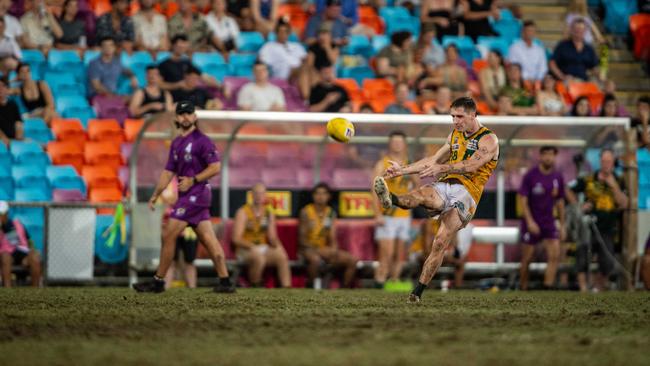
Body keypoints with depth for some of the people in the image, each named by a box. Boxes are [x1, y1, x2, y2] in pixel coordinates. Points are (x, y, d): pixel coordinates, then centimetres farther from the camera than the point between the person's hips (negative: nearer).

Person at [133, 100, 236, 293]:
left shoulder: (201, 140, -9)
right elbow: (169, 172, 19)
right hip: (187, 196, 8)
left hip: (196, 194, -8)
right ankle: (225, 282, 4)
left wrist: (192, 180, -16)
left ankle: (158, 281, 0)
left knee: (169, 235, -7)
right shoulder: (176, 143, 17)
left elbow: (215, 167, -13)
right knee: (208, 239, 5)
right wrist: (155, 195, 13)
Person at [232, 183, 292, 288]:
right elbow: (236, 238, -11)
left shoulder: (269, 213, 11)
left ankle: (286, 287, -32)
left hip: (264, 249, 4)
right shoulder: (243, 212, -5)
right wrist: (252, 246, -27)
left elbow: (272, 236, 10)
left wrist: (278, 245, -14)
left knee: (282, 257, -25)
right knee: (259, 258, -37)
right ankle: (255, 287, -19)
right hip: (245, 250, -4)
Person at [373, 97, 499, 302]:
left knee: (441, 242, -22)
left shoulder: (489, 140, 2)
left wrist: (442, 168, -27)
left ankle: (418, 292, -21)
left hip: (465, 193, -5)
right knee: (422, 193, -33)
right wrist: (402, 170, 23)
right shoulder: (455, 135, 25)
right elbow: (433, 161, 30)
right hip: (444, 187, 5)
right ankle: (390, 199, -67)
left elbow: (471, 166, -14)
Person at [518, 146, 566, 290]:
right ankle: (523, 288, 16)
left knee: (554, 255, -12)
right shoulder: (530, 175, -8)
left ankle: (548, 287, -13)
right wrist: (530, 221, -19)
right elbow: (523, 199, -9)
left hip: (549, 223, 3)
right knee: (527, 259, 2)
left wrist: (562, 225, 12)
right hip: (531, 223, -3)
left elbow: (560, 202, 13)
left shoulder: (558, 177, 4)